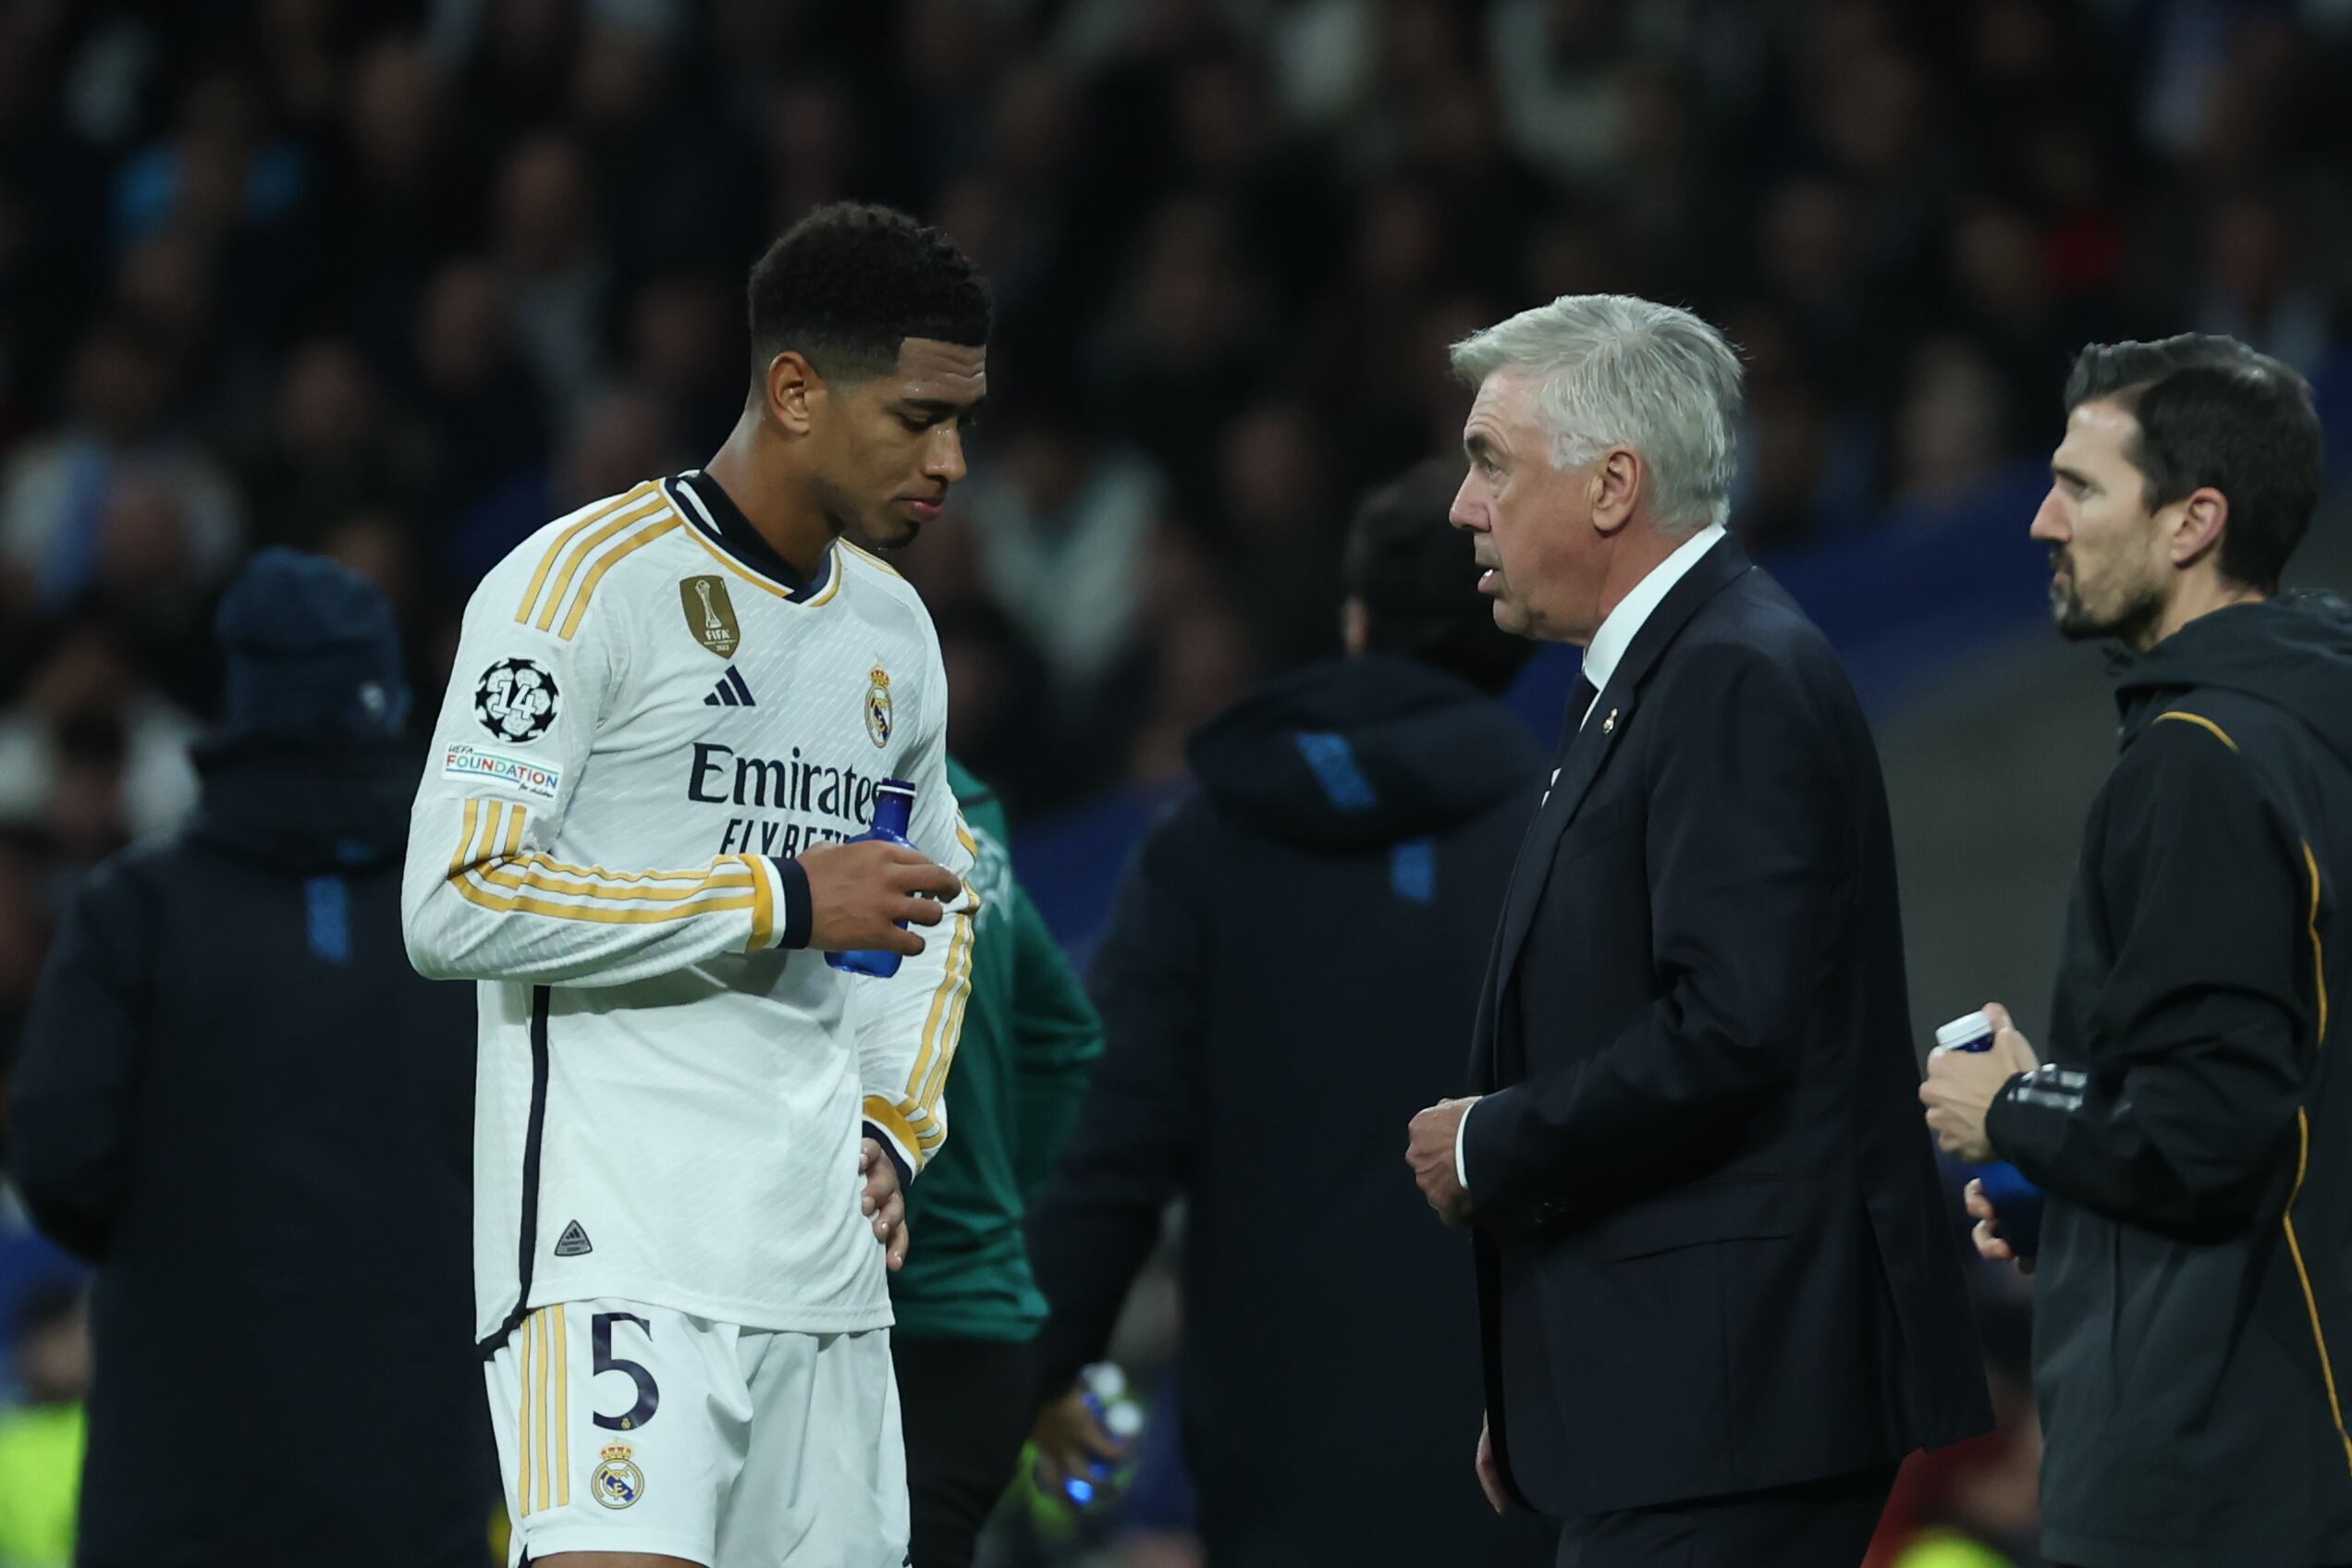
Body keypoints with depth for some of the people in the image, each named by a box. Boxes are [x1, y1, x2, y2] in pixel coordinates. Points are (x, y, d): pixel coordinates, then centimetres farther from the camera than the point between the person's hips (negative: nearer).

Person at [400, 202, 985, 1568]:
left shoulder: (893, 627, 16)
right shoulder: (585, 583, -8)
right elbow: (458, 903, -16)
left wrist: (894, 1126, 15)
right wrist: (784, 898, -15)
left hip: (822, 1252, 8)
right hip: (616, 1239, -7)